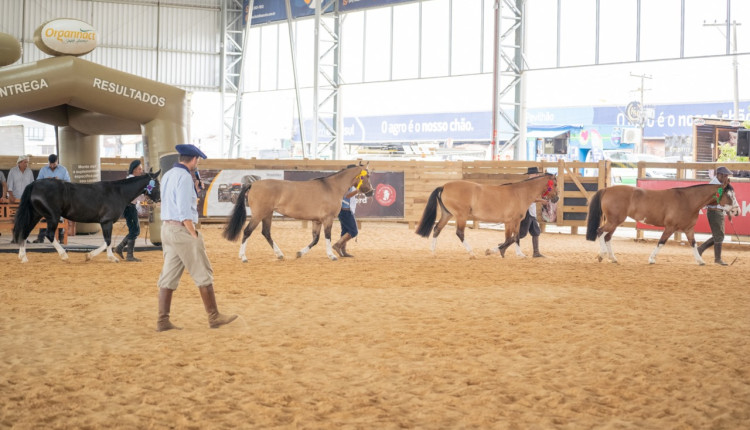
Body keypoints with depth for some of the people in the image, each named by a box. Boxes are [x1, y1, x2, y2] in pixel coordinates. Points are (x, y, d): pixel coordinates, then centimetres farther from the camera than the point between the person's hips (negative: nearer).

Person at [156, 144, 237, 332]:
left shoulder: (167, 176, 14)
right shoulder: (185, 177, -14)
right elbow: (184, 210, -20)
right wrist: (194, 235, -17)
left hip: (166, 228, 9)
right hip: (182, 229, -9)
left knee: (168, 277, 8)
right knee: (204, 275, 0)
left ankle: (162, 321, 6)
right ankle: (214, 317, 4)